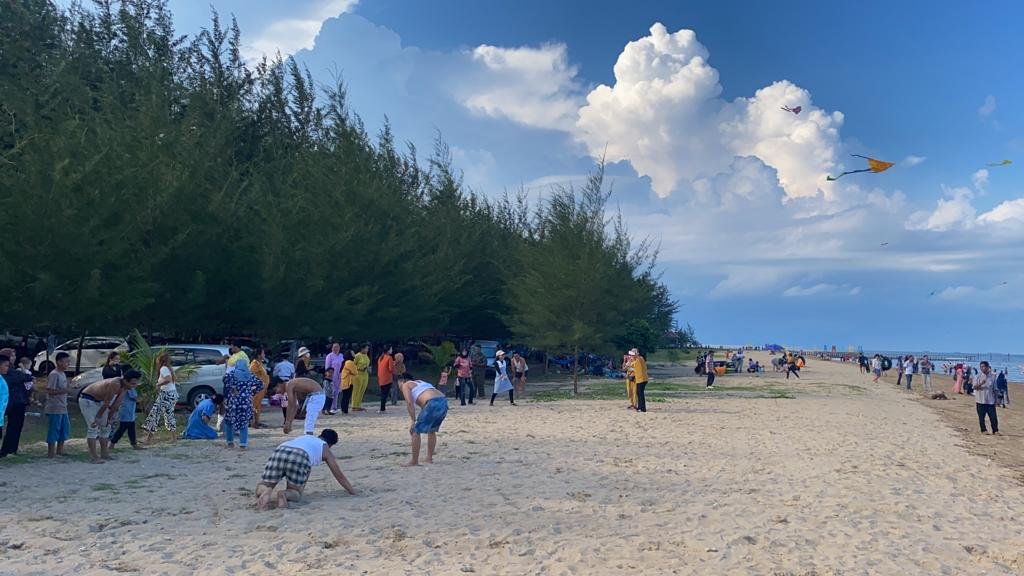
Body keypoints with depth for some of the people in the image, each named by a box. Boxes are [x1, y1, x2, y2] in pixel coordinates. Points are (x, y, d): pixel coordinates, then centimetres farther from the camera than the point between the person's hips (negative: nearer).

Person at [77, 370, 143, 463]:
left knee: (106, 426, 10)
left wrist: (110, 418, 1)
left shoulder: (124, 386, -9)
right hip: (87, 399, -9)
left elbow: (116, 403, -2)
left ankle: (104, 454, 17)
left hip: (99, 400, 9)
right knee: (93, 427, -15)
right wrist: (97, 418, -17)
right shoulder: (115, 384, -35)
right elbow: (106, 403, -26)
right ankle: (95, 458, -15)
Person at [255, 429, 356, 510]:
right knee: (295, 492, 13)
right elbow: (339, 475, 33)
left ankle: (266, 492, -19)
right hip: (299, 458, -4)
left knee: (263, 486, 14)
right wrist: (352, 491, 44)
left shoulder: (304, 437, 43)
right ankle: (285, 494, -18)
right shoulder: (325, 448, 30)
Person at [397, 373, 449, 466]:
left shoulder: (406, 385, 13)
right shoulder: (420, 382, 35)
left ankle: (414, 461, 8)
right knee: (432, 430, 26)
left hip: (433, 404, -8)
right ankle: (429, 458, 31)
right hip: (444, 402, 8)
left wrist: (413, 421, -4)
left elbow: (410, 403, -3)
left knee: (416, 431, 5)